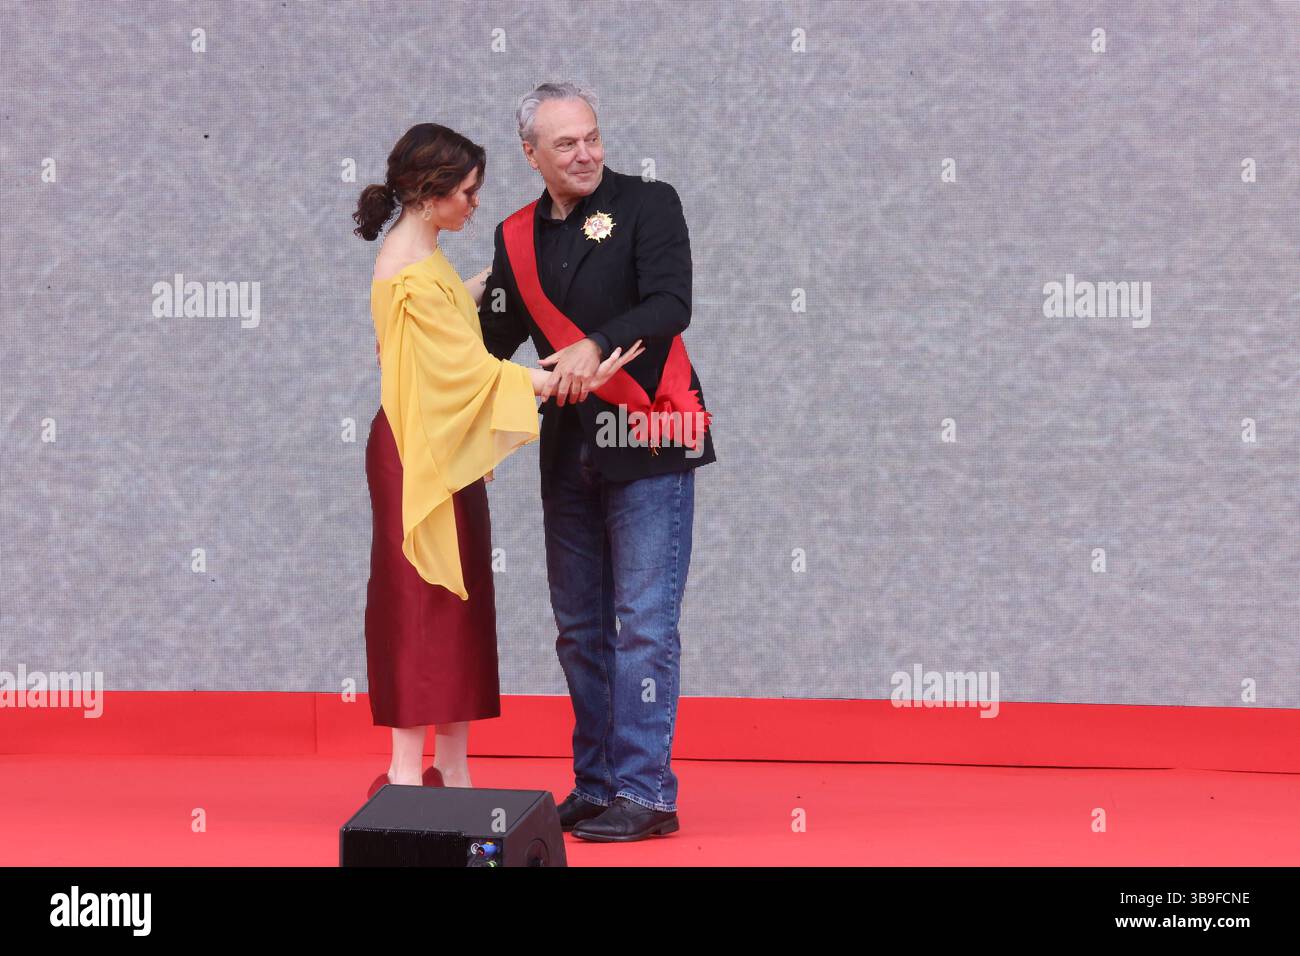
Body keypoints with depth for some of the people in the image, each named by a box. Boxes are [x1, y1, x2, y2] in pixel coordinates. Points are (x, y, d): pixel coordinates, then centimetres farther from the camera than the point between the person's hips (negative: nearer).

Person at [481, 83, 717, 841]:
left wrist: (598, 345, -28)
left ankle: (646, 793, -3)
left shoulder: (649, 205, -3)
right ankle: (595, 786, 19)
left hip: (646, 441, -6)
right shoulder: (518, 237, 12)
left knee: (643, 624, -7)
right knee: (581, 629, 10)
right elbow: (495, 339, 12)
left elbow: (671, 305, -15)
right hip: (569, 451, 6)